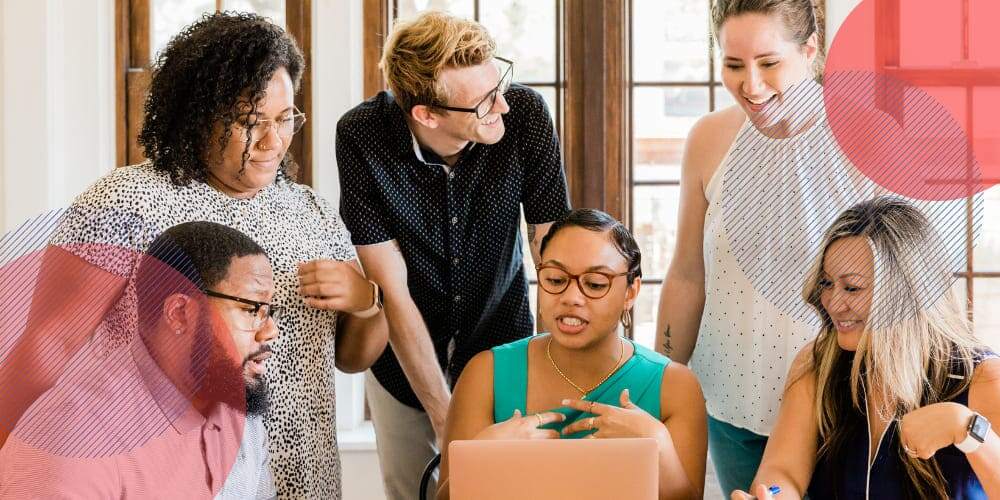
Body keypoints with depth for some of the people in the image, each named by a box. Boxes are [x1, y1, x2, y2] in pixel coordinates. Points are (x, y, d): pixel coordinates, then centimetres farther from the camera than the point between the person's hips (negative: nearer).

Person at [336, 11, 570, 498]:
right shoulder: (360, 137, -25)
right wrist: (444, 416, -22)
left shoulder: (526, 114, -23)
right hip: (404, 350, 0)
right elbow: (393, 292, -22)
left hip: (500, 337, 1)